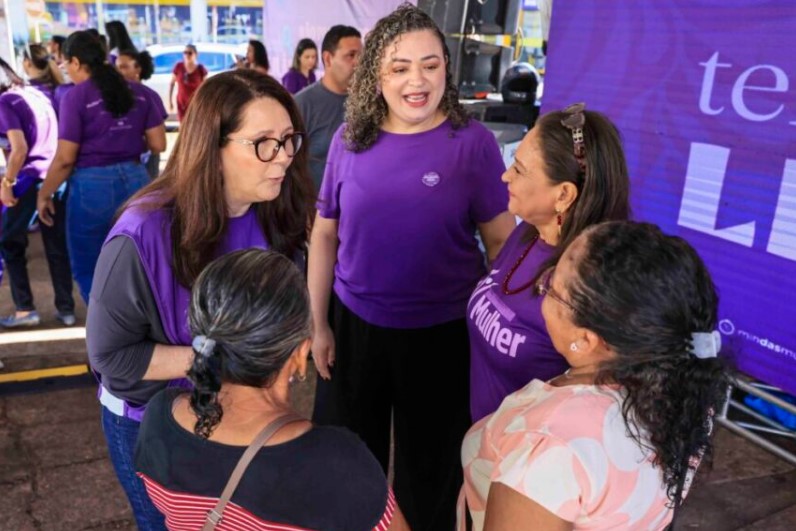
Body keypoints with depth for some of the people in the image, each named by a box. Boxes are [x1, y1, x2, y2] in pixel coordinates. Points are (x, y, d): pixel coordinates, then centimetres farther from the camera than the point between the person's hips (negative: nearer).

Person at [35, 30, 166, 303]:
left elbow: (65, 159, -11)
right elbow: (158, 144, 4)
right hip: (135, 180, 5)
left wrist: (44, 195, 2)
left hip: (92, 185, -5)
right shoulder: (138, 92, 5)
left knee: (88, 270, 13)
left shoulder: (75, 97, -9)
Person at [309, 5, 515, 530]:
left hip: (443, 333, -2)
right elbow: (324, 234, 3)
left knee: (430, 468, 19)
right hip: (354, 324, 3)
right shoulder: (349, 140, -4)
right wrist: (318, 324, 4)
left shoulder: (472, 141, -11)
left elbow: (502, 240, -6)